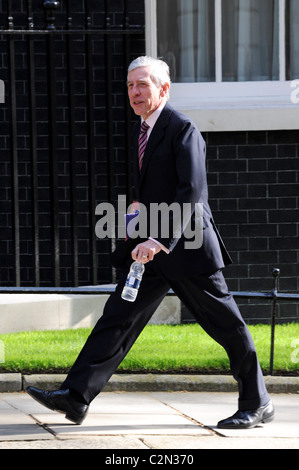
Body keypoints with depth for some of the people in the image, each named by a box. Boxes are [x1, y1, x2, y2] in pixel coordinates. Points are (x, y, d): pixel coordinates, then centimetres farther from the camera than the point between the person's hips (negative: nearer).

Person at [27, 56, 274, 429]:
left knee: (226, 326, 2)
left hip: (186, 245, -8)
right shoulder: (139, 131, 14)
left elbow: (192, 192, -22)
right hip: (151, 245, 8)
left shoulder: (183, 130, -13)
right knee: (118, 316, -1)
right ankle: (76, 396, -7)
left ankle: (257, 405, 13)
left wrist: (161, 240, -29)